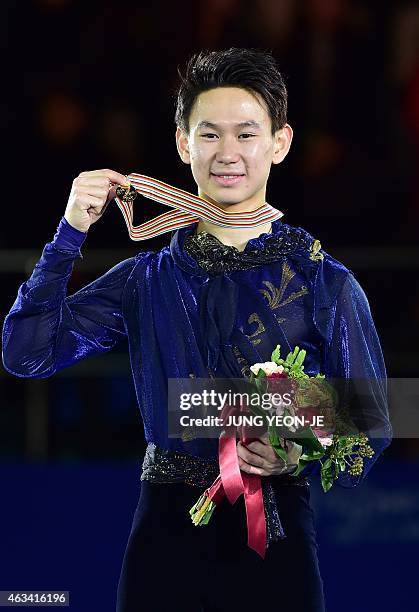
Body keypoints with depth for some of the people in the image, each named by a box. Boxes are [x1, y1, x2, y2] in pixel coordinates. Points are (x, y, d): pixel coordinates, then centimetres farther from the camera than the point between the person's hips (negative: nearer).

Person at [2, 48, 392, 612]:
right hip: (165, 530, 2)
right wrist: (70, 233, -7)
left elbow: (368, 429, 0)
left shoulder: (326, 284, 0)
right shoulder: (147, 279, 8)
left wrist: (299, 455, -20)